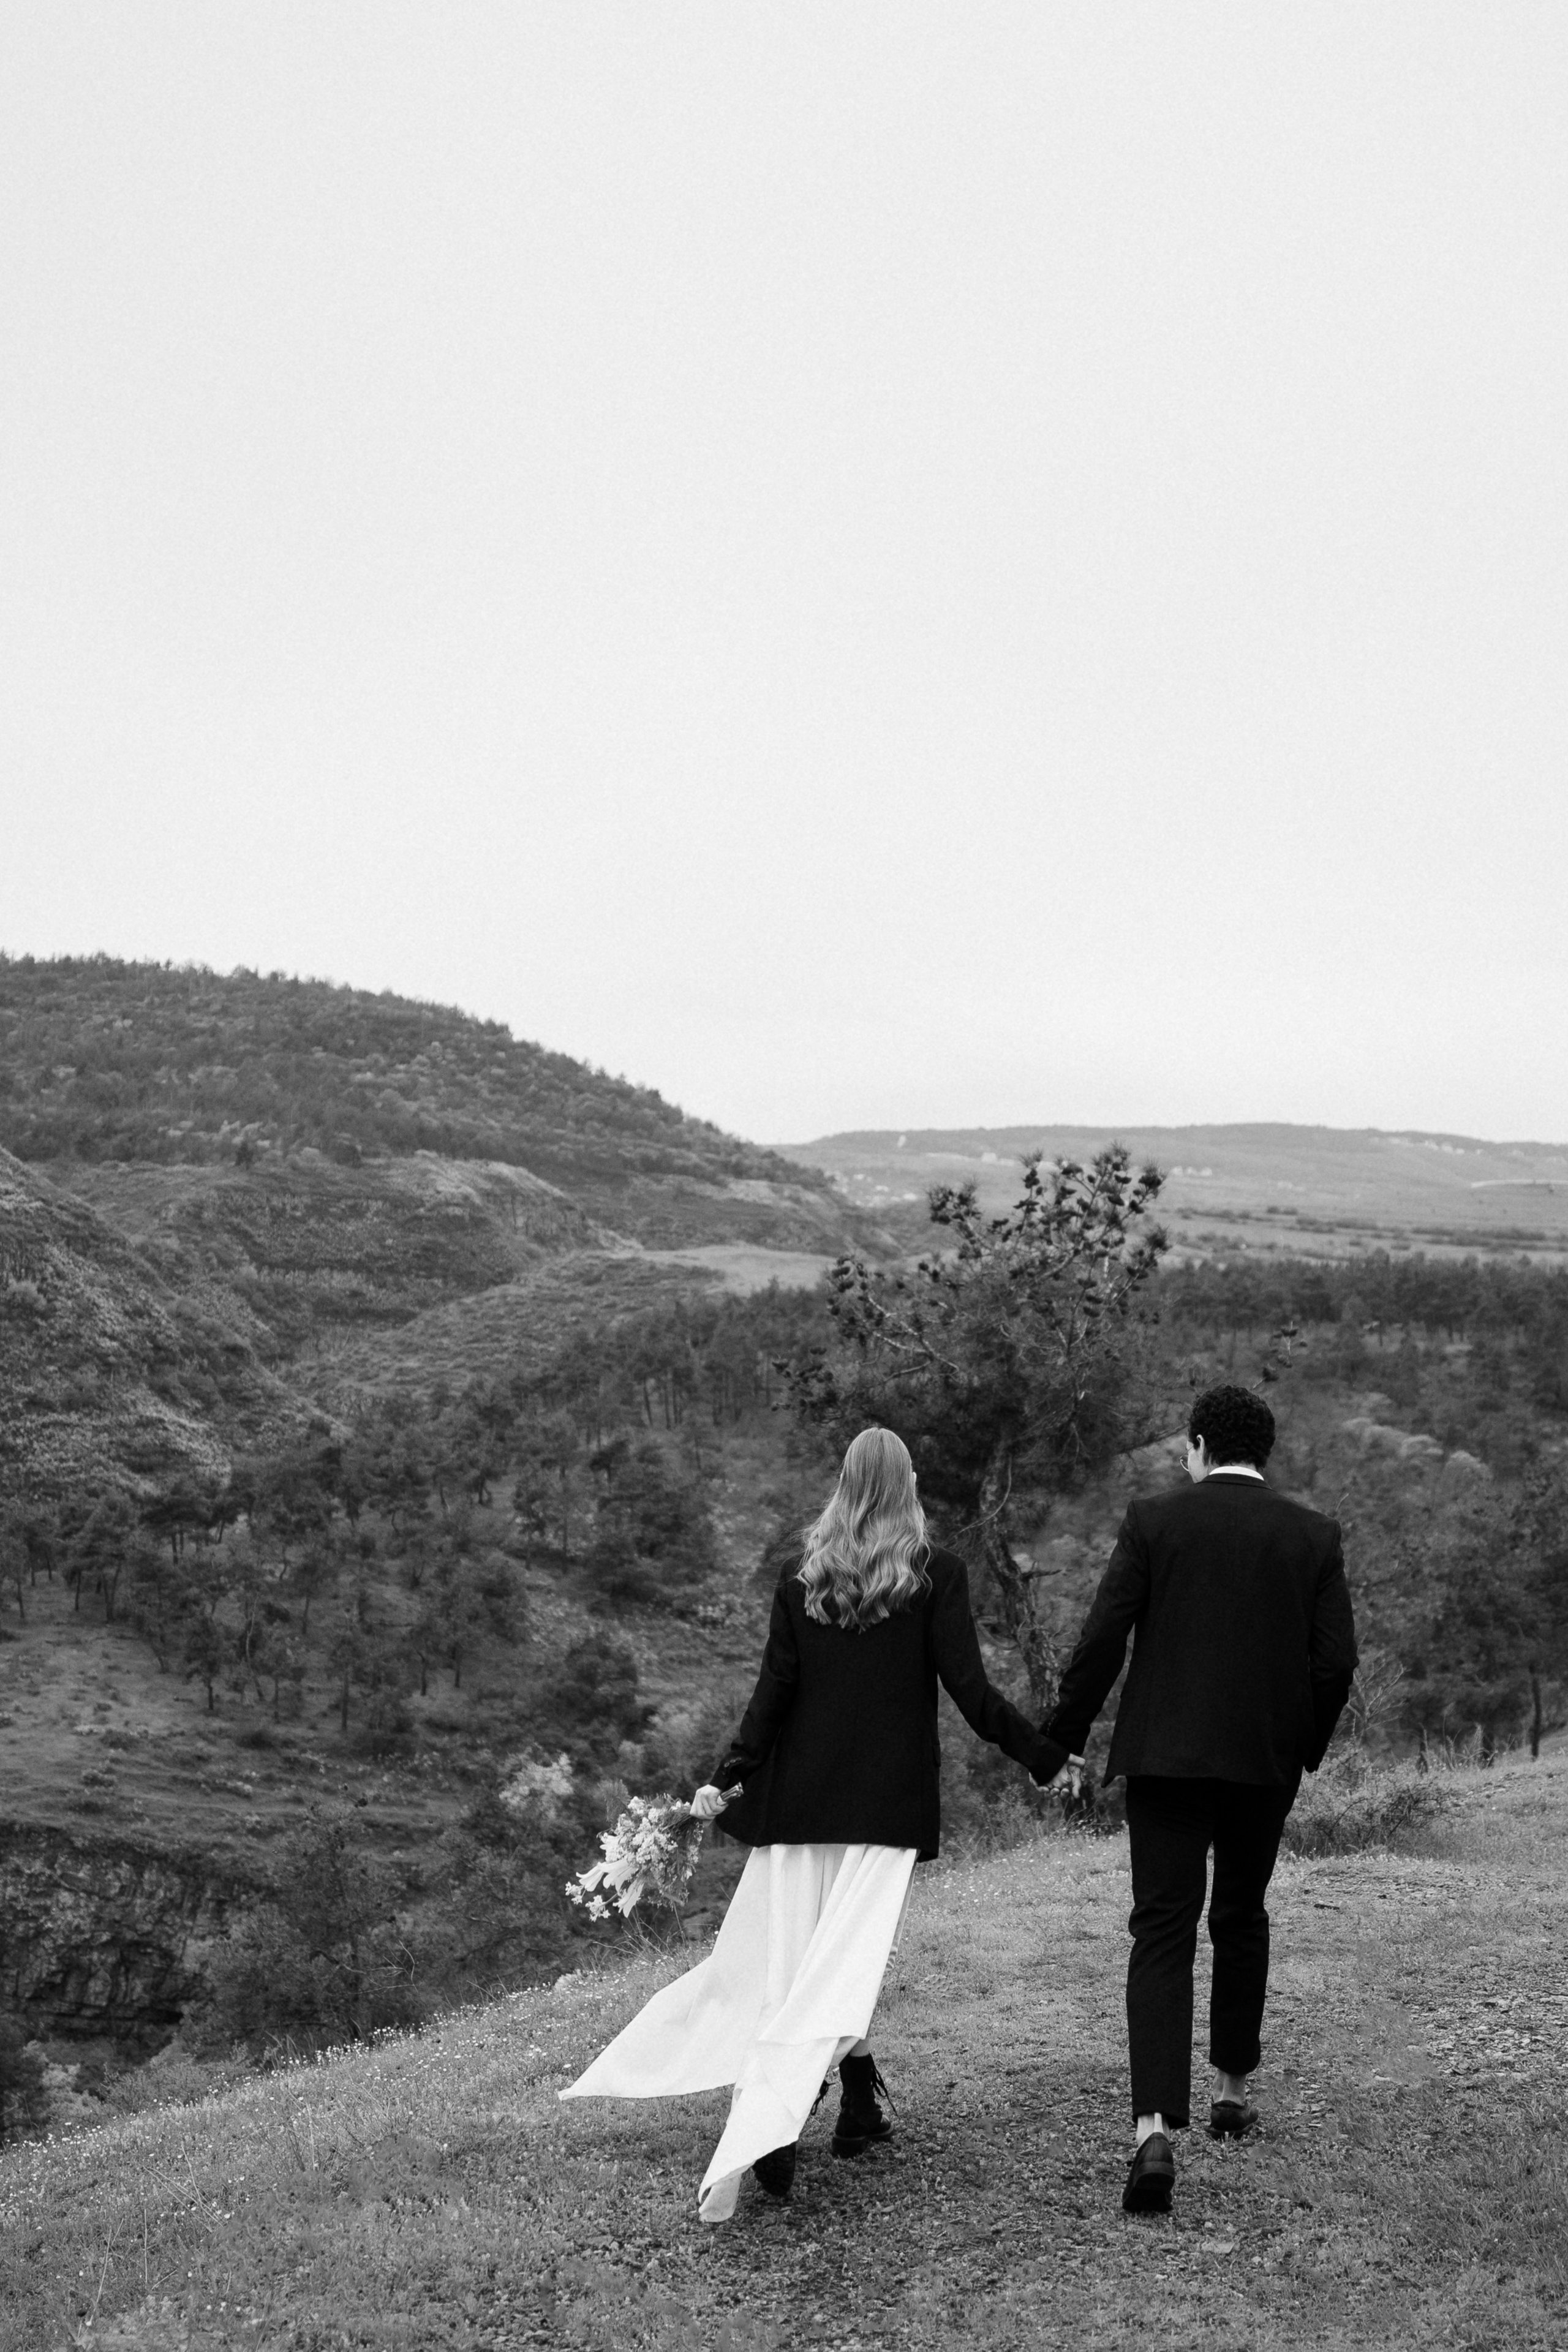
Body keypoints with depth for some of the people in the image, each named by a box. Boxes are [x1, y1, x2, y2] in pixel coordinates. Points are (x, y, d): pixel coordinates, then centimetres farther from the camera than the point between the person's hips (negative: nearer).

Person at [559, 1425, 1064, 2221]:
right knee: (845, 1960, -2)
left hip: (802, 1793, 2)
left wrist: (725, 1778, 7)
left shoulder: (801, 1578, 4)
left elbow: (774, 1691, 1)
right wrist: (1046, 1755, 2)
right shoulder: (936, 1574, -3)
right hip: (890, 1799, -2)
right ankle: (772, 2127, -9)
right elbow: (969, 1689, -6)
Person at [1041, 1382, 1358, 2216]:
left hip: (1165, 1755, -2)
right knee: (1241, 1920, 22)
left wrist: (1067, 1741, 2)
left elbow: (1101, 1640, -7)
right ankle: (1233, 2089, 33)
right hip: (1266, 1762, 2)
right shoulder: (1314, 1535, 2)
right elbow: (1337, 1658, -1)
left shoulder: (1153, 1521, -3)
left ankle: (1155, 2128, -18)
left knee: (1162, 1934, -4)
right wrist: (1306, 1749, 13)